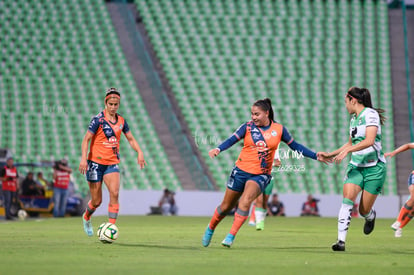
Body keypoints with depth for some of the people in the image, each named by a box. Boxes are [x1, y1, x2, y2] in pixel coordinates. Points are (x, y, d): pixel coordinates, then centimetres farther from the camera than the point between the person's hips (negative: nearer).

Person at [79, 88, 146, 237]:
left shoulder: (121, 121, 5)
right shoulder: (98, 119, -10)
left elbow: (131, 139, 17)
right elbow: (86, 139, -12)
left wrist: (139, 152, 0)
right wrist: (83, 158, -23)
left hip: (112, 164, 4)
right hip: (95, 163, -4)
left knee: (114, 193, -18)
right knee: (96, 201, 2)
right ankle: (86, 217, 35)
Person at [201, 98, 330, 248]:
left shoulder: (279, 129, 0)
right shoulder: (248, 127, -3)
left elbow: (295, 146, 9)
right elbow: (232, 140, -12)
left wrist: (316, 156, 5)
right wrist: (218, 149, -30)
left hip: (261, 175, -1)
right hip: (241, 171, 1)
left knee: (245, 201, -26)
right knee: (226, 206, 10)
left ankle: (231, 236, -22)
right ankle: (210, 229, 36)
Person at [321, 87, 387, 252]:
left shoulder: (370, 114, -11)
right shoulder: (353, 118, 14)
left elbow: (369, 141, -24)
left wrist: (347, 151, -30)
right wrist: (330, 155, 27)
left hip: (374, 168, -6)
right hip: (356, 166, 6)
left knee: (364, 211, -1)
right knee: (348, 197, -19)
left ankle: (371, 216, 38)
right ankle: (341, 241, -24)